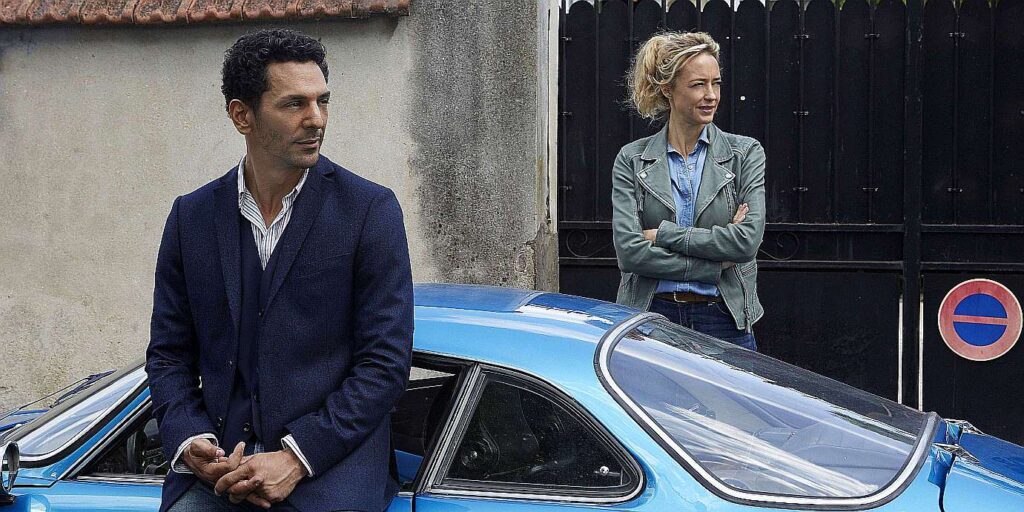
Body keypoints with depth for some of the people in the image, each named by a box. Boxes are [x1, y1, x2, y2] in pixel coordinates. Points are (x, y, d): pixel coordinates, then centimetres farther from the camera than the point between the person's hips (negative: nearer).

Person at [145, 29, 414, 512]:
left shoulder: (370, 209, -1)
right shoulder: (191, 216, 9)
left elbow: (386, 361, -4)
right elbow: (168, 353, 13)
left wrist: (296, 458, -12)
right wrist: (192, 444, -6)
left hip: (328, 464, -2)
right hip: (218, 465, 2)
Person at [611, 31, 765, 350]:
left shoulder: (746, 153, 3)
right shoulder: (632, 159, 2)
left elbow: (748, 239, -10)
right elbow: (629, 251, -9)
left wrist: (664, 234, -11)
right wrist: (716, 265, -11)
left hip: (724, 322, 0)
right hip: (652, 318, 0)